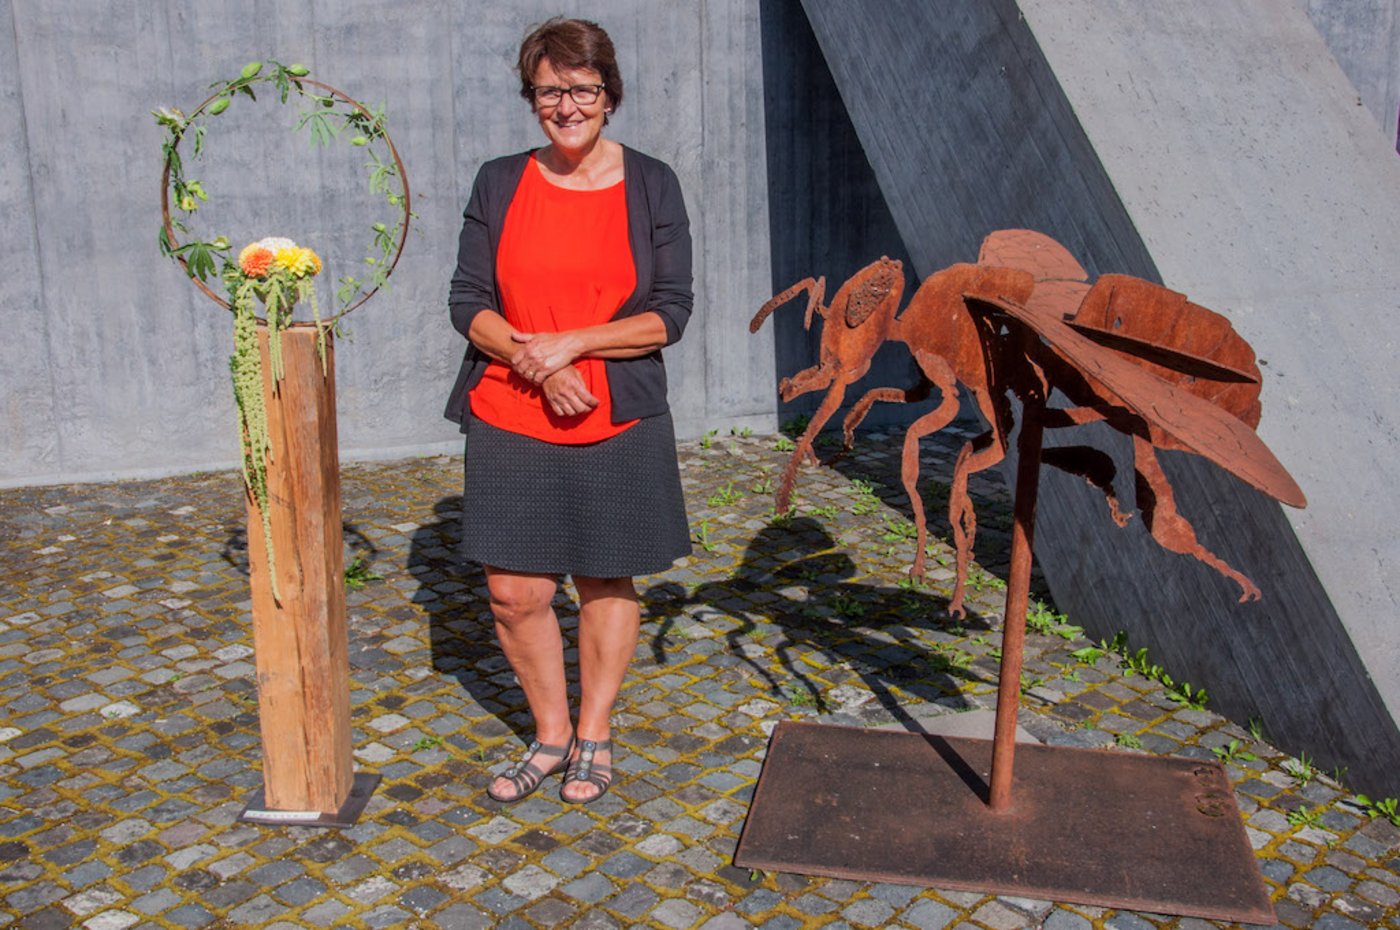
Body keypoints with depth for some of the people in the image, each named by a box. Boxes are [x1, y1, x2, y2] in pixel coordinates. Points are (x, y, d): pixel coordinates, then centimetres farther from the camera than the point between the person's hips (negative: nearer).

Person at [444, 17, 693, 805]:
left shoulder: (651, 184, 0)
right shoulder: (500, 183, 4)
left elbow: (671, 313, -5)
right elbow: (468, 303, 2)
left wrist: (571, 344, -16)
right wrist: (536, 365, -14)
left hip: (618, 423, -1)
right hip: (511, 422, 2)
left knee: (607, 582, 9)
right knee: (515, 592, 4)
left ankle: (594, 737, 29)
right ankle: (551, 735, 26)